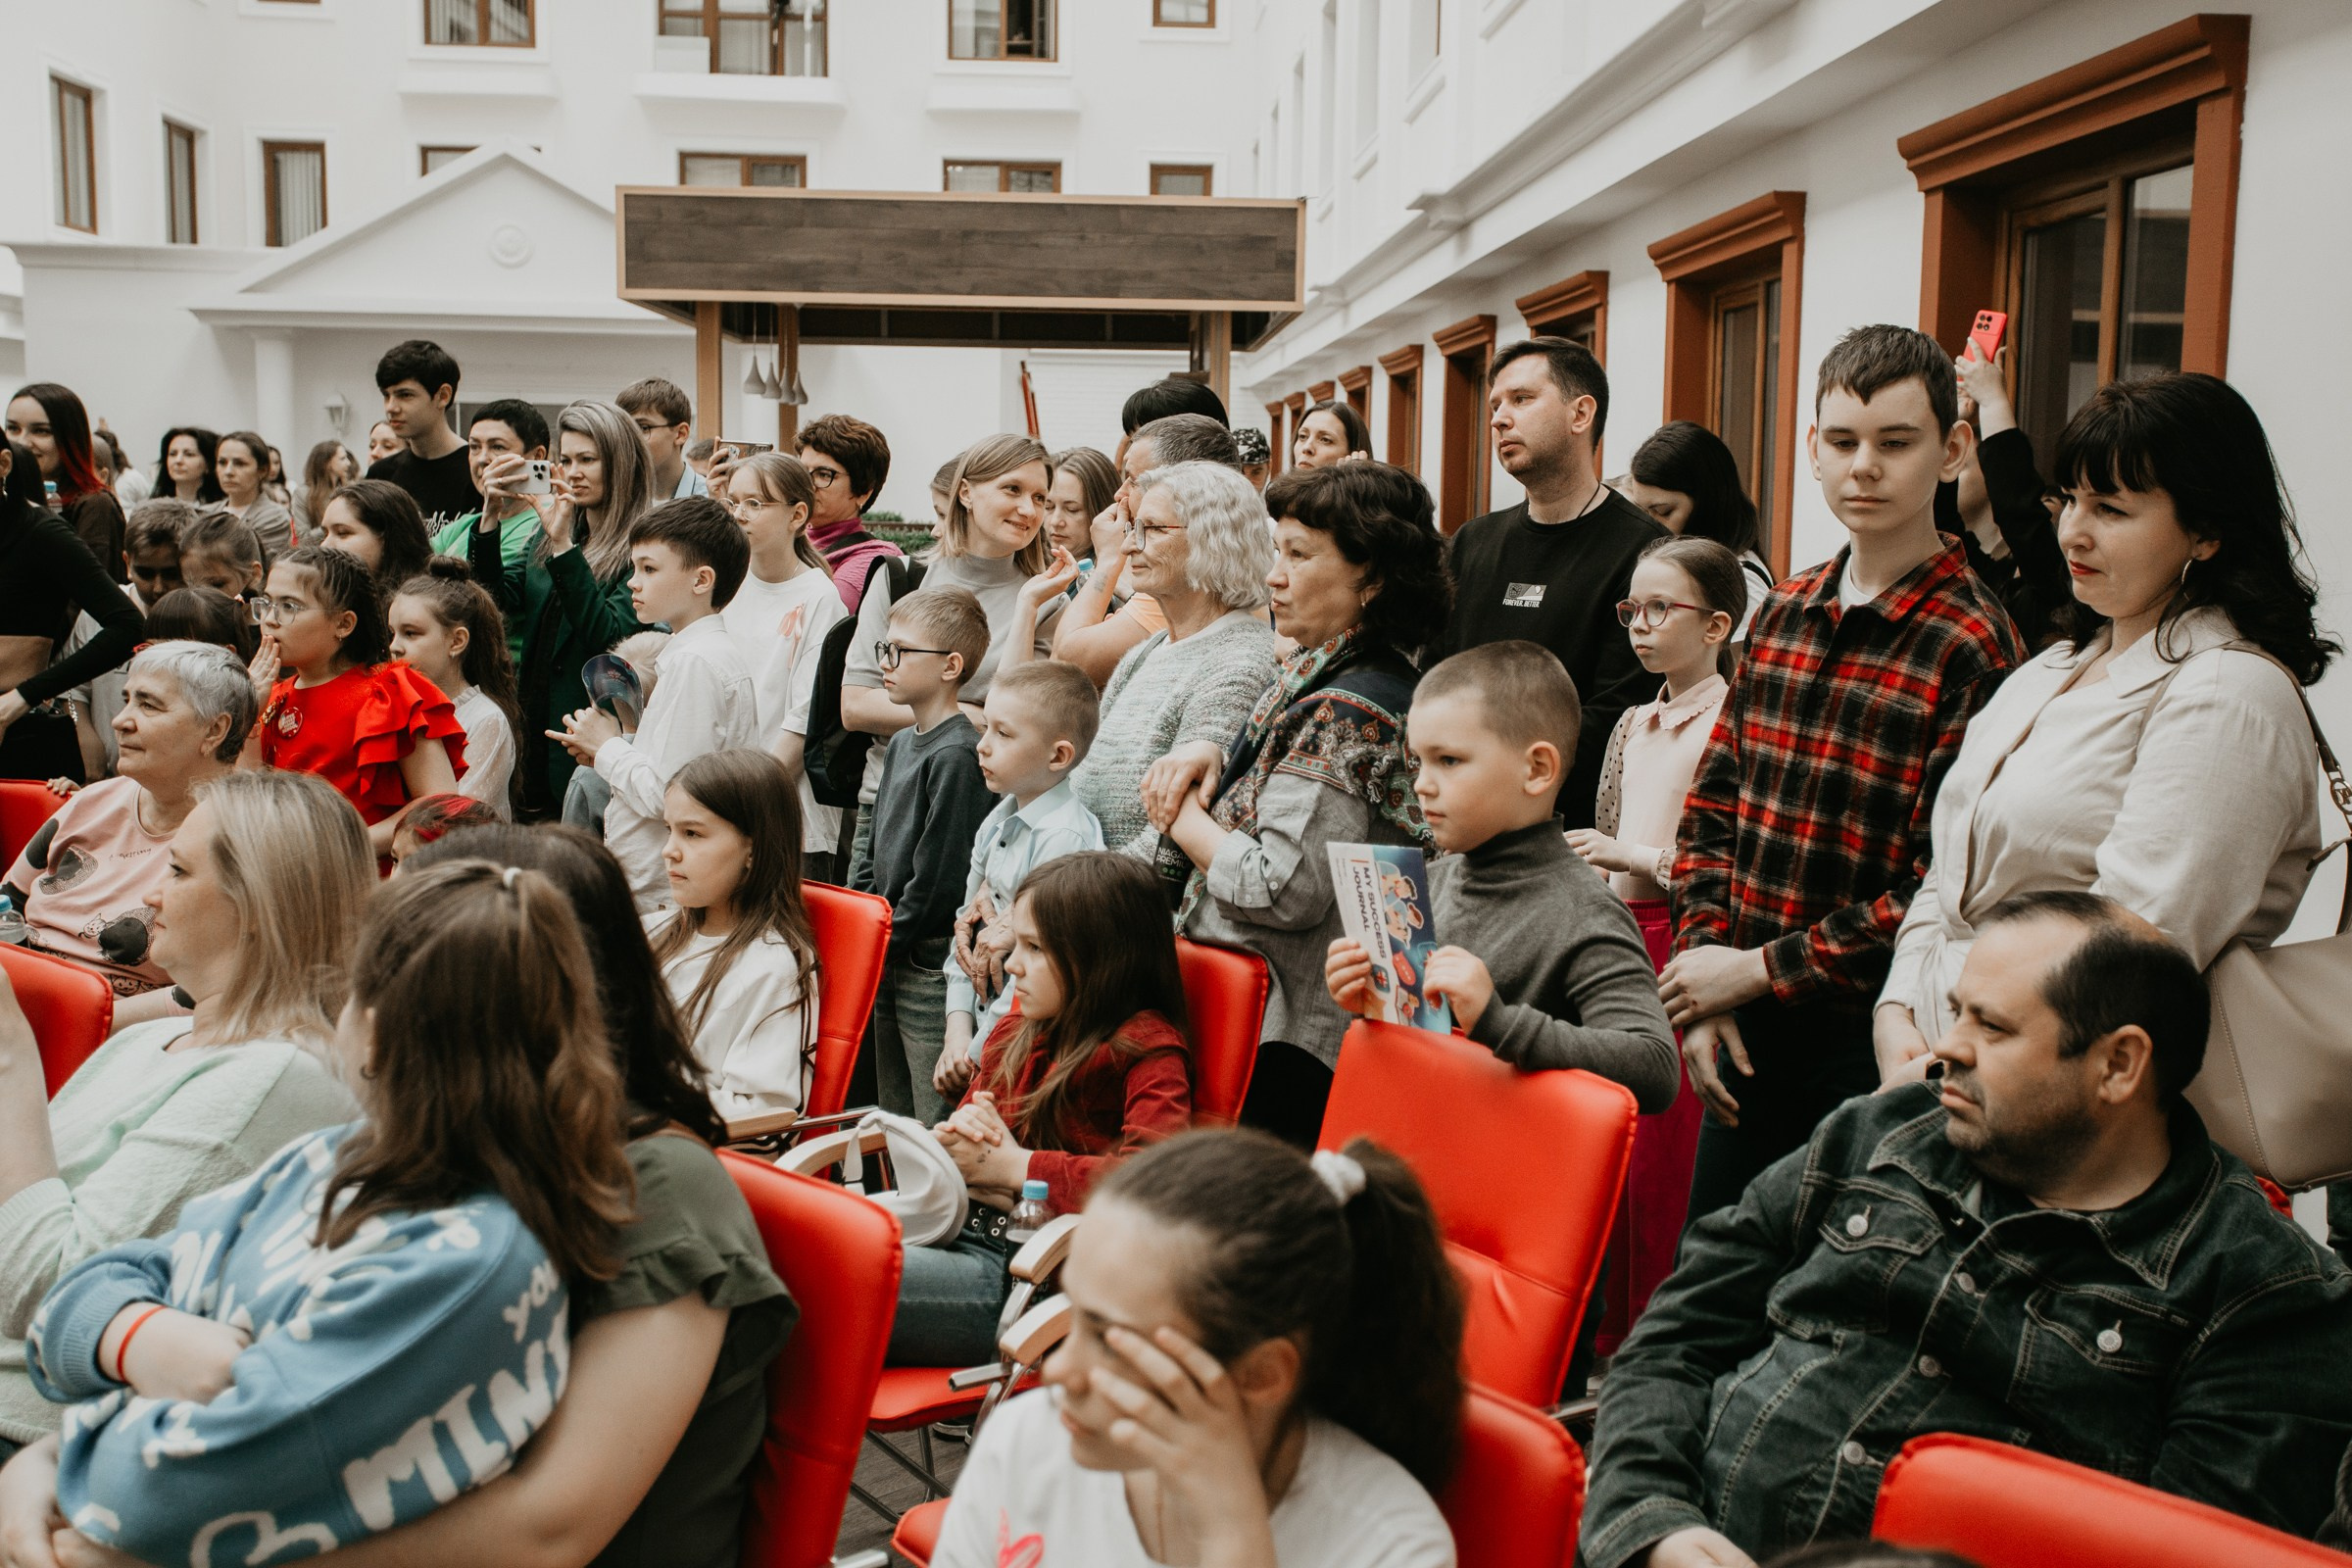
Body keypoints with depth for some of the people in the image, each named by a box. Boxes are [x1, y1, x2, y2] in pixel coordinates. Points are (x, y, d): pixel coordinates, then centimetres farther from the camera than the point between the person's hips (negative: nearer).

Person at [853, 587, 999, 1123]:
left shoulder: (958, 754, -16)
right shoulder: (901, 743, 13)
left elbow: (935, 881, -18)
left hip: (933, 970, -9)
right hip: (887, 966, 9)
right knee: (891, 1117, 18)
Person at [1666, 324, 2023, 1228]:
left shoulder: (1973, 644, -12)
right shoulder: (1781, 616, 7)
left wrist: (1761, 969, -12)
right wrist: (1699, 992, -1)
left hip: (1870, 1041, -5)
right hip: (1744, 1035, 6)